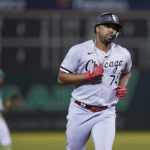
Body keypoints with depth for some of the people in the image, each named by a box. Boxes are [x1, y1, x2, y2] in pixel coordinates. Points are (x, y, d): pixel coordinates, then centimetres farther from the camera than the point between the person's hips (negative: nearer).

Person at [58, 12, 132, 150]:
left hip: (106, 114, 1)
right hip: (80, 112, -1)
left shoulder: (124, 54, 5)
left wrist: (123, 87, 6)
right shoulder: (79, 51, -6)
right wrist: (88, 74, -17)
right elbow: (61, 78, -7)